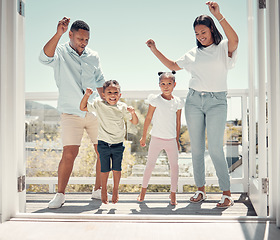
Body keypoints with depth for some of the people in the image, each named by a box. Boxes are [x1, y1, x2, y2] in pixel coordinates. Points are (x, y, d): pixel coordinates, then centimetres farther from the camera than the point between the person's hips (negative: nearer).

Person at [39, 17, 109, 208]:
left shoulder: (93, 56, 11)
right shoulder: (60, 53, -1)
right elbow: (45, 58, -25)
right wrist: (58, 34, -35)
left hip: (95, 113, 4)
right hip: (71, 113, -4)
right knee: (69, 154, -11)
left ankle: (98, 190, 21)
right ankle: (60, 195, 6)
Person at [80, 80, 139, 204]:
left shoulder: (122, 107, -2)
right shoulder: (98, 104, -3)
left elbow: (134, 122, 2)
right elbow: (82, 108, 4)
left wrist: (133, 113, -19)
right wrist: (87, 95, -9)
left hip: (118, 144, 1)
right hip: (103, 144, -1)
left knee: (117, 169, 7)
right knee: (104, 169, 7)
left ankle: (116, 190, 29)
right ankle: (103, 190, 30)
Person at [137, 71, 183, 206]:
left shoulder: (178, 102, 1)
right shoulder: (155, 100, -6)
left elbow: (178, 122, 9)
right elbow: (148, 118, -1)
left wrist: (177, 139, 12)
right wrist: (144, 136, 2)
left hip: (171, 140, 2)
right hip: (156, 139, -2)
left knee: (174, 165, 4)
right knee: (150, 164, 6)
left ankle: (173, 193, 17)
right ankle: (143, 189, 24)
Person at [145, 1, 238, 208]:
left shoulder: (223, 48, 0)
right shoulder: (193, 54, 14)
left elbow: (234, 40, -24)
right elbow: (173, 66, 25)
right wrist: (155, 51, 19)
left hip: (216, 102, -5)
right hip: (194, 100, 5)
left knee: (215, 149, -9)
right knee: (196, 148, 6)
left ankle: (227, 193, 2)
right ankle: (201, 190, 18)